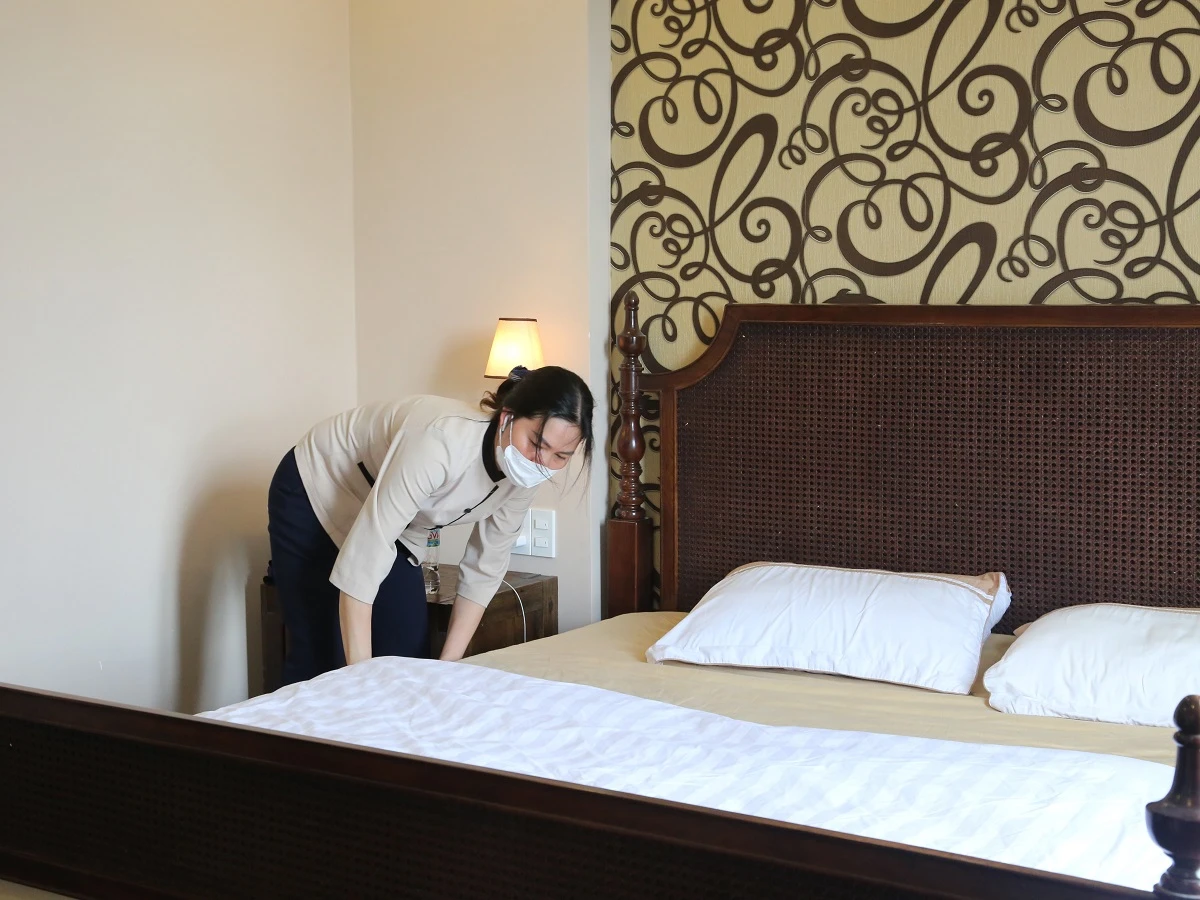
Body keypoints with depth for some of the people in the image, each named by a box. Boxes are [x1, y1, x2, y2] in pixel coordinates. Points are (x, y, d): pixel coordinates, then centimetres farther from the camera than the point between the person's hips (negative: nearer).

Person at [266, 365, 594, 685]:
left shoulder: (522, 477, -18)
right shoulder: (444, 440, -40)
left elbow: (484, 571, -6)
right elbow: (362, 557, -39)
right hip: (313, 499, -6)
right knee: (321, 664, -6)